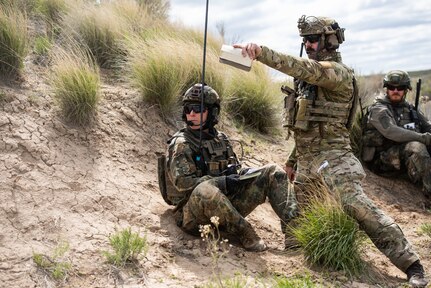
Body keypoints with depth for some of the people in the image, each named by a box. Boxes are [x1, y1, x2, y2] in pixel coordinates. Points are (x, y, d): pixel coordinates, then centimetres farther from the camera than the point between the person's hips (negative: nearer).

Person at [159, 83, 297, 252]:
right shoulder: (181, 144, -6)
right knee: (206, 190, -43)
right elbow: (182, 182, -17)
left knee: (273, 172, 0)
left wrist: (241, 175, -3)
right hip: (193, 214, -6)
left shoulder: (221, 139, 14)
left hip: (225, 204, 6)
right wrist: (224, 182, -22)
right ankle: (245, 234, -25)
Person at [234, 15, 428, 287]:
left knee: (358, 206, -23)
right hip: (306, 161, 9)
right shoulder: (309, 78, 18)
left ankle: (412, 266, -19)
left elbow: (304, 68, -30)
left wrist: (261, 51, -39)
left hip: (331, 157, -9)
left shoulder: (338, 72, -10)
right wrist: (293, 160, 25)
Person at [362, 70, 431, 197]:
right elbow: (392, 132, -22)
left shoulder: (410, 109, 18)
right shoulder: (378, 109, -5)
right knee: (416, 147, -32)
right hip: (383, 160, -7)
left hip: (410, 157, 7)